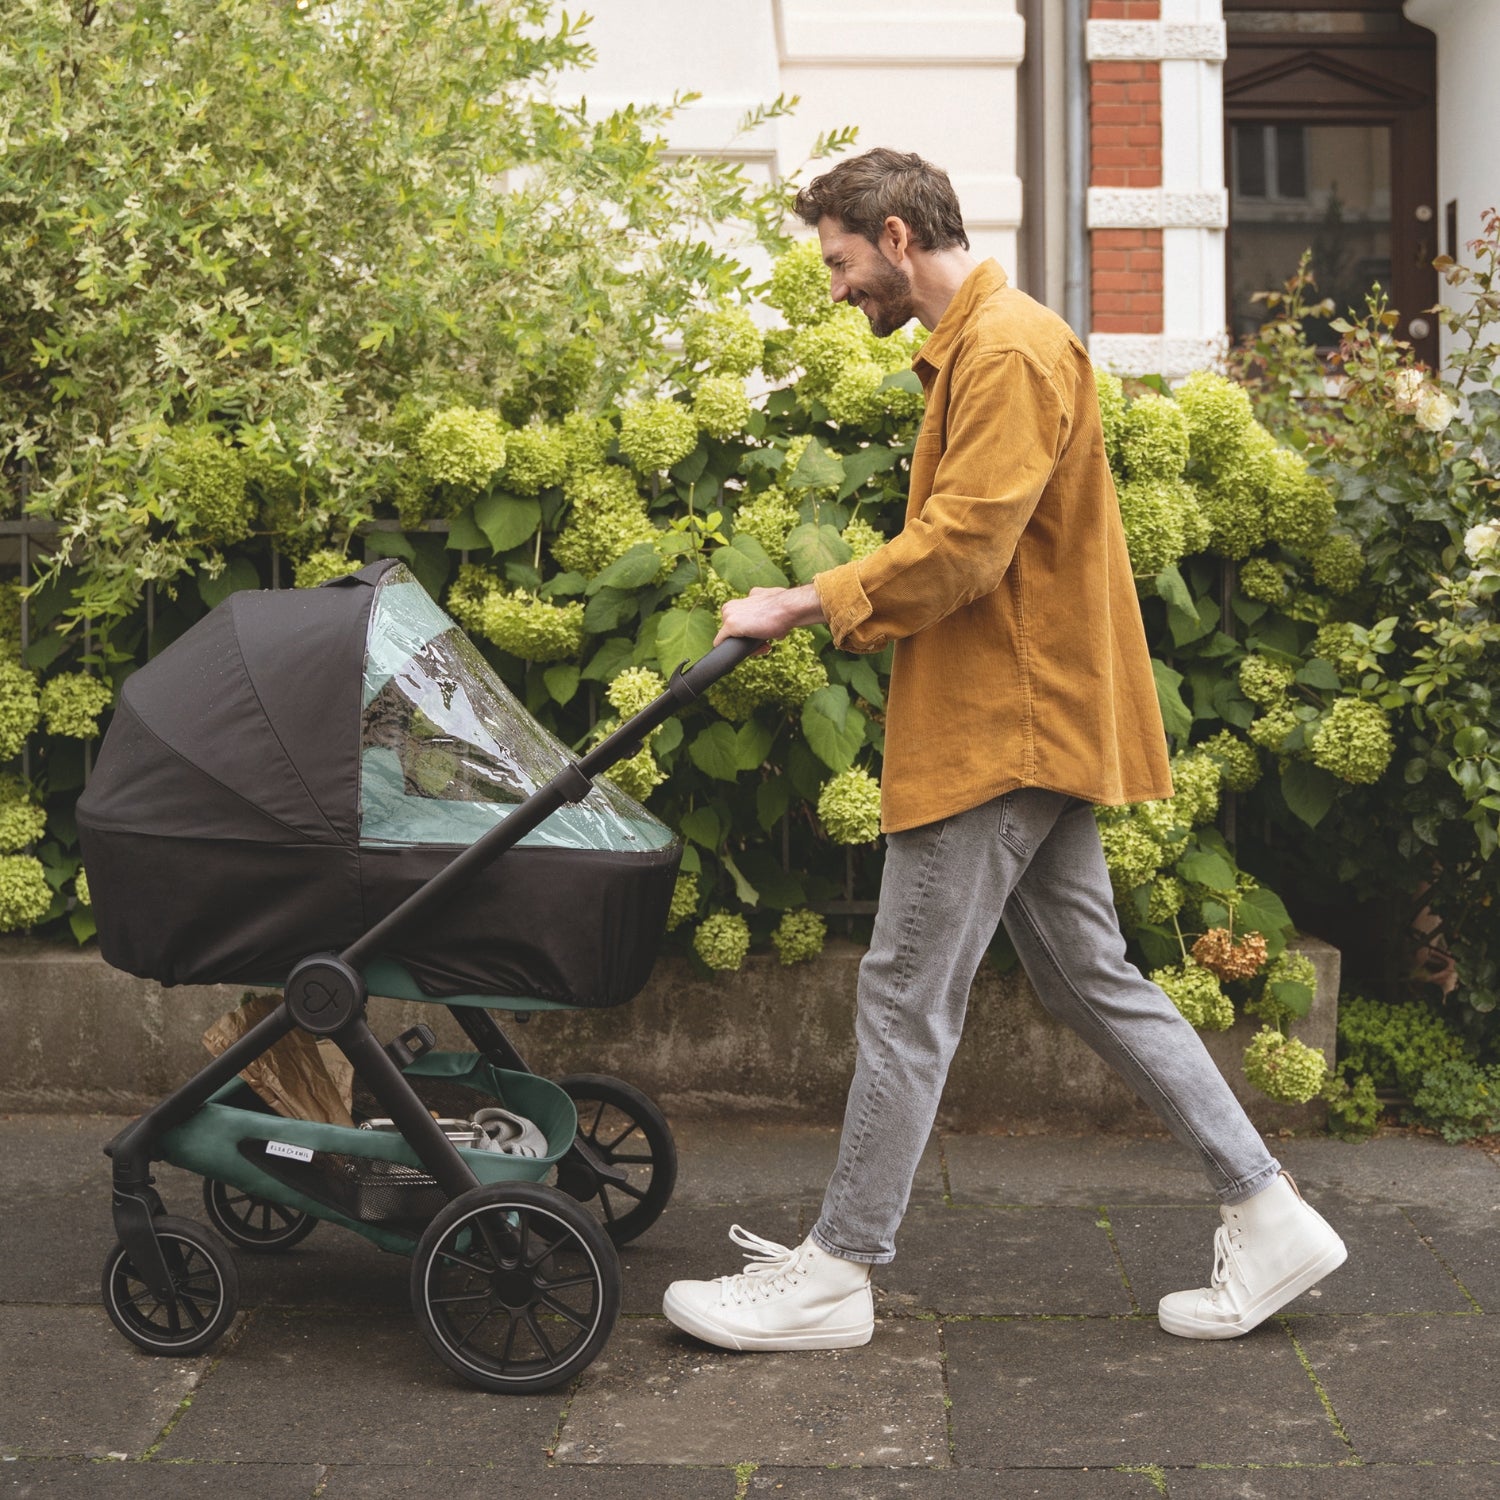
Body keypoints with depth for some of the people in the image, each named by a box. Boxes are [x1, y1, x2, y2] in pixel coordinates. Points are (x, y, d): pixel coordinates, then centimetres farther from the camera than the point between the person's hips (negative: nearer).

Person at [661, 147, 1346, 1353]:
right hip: (1029, 722, 11)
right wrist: (837, 604, 10)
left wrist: (805, 605, -15)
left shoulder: (1008, 350, -15)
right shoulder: (977, 346, 20)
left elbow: (958, 548, -22)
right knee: (1093, 979, 12)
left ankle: (835, 1274, 5)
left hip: (1004, 727, -11)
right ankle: (1268, 1217, 16)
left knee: (907, 996, -4)